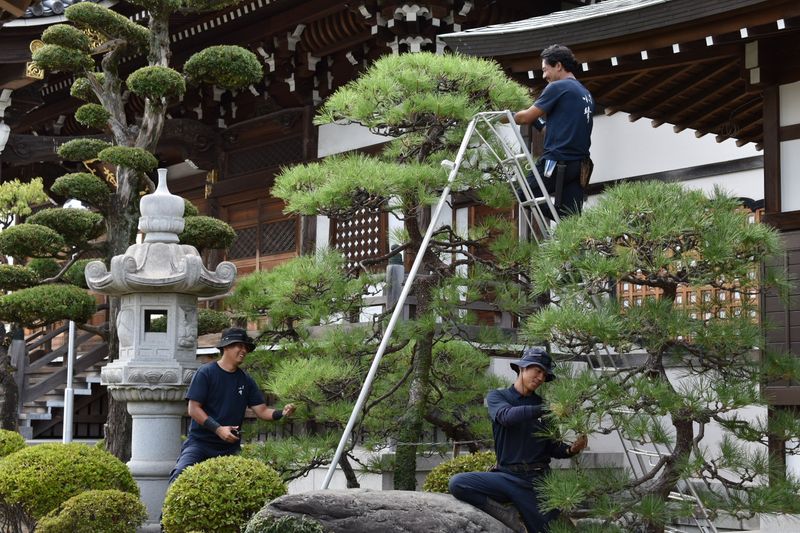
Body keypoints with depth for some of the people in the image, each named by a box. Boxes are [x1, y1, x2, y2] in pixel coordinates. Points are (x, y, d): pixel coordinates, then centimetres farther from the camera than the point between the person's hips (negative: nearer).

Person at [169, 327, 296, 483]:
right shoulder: (206, 373, -5)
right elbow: (193, 409, -9)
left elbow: (261, 410, 7)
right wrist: (218, 429, -19)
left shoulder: (245, 380, 10)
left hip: (230, 447, 4)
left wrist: (281, 413, -14)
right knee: (180, 475, -23)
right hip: (200, 441, -4)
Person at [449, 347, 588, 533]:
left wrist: (571, 450, -11)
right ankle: (507, 515, -15)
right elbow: (506, 416, -19)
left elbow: (553, 448, 12)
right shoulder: (497, 397, 5)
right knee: (457, 483, -26)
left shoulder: (543, 406, 12)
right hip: (507, 476, -1)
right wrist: (544, 410, -31)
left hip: (539, 480, 2)